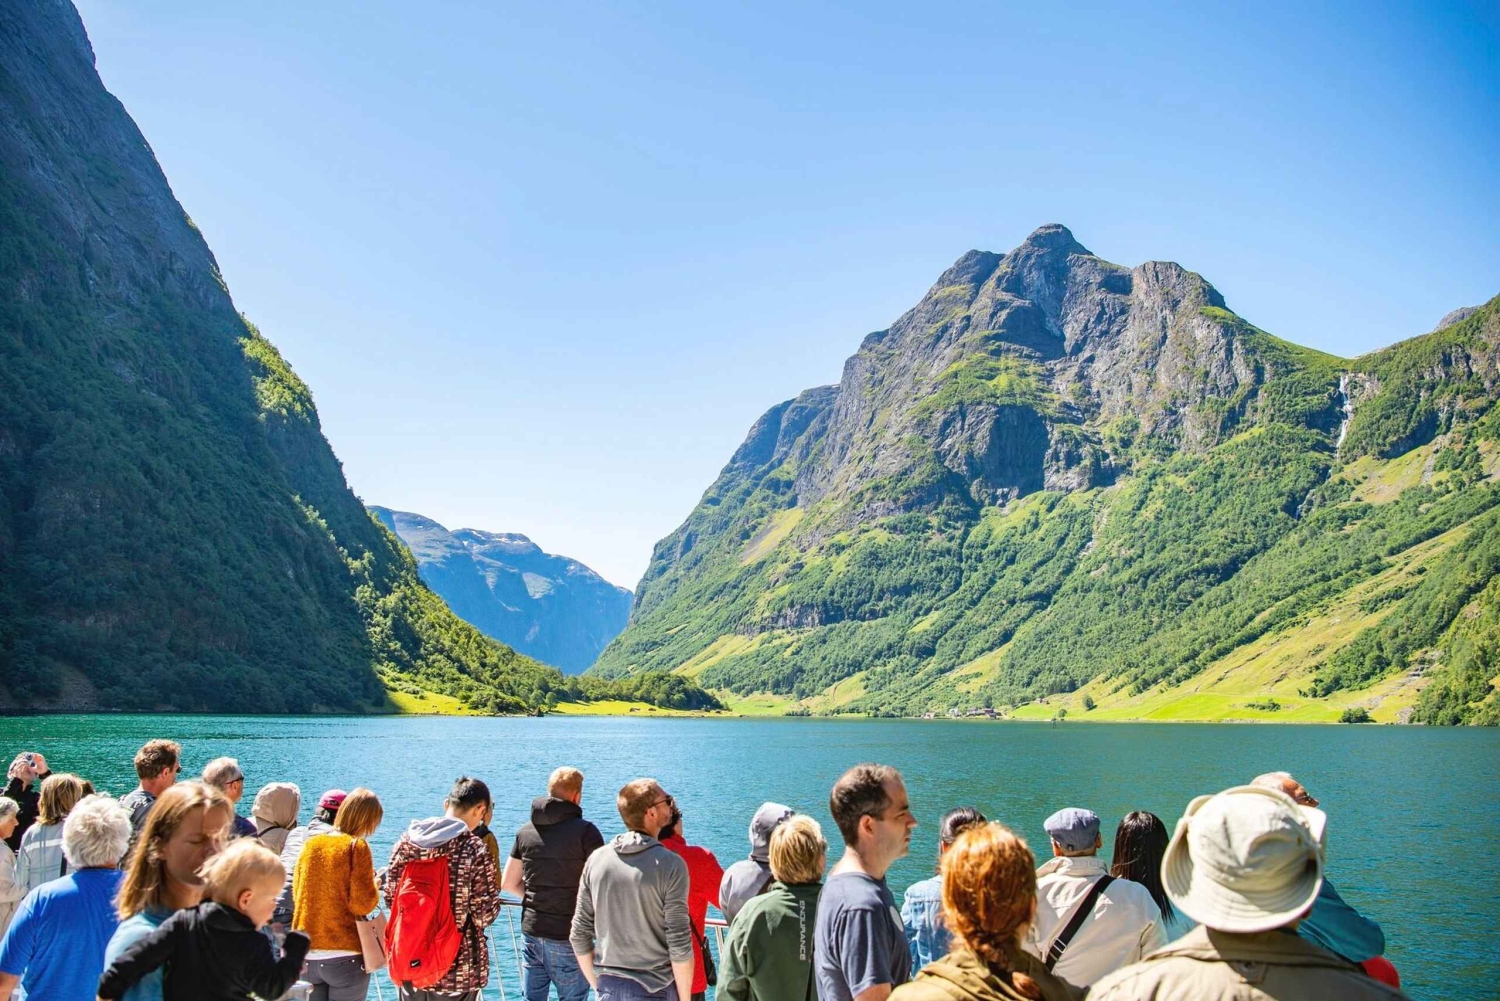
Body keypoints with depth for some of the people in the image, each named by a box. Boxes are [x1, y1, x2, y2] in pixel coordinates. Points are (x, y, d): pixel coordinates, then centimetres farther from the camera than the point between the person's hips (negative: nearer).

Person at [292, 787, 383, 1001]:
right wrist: (376, 888, 5)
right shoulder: (356, 846, -10)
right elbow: (363, 904, -14)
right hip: (345, 958, -5)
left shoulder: (311, 843, 6)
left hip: (307, 956, 5)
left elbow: (296, 893, 14)